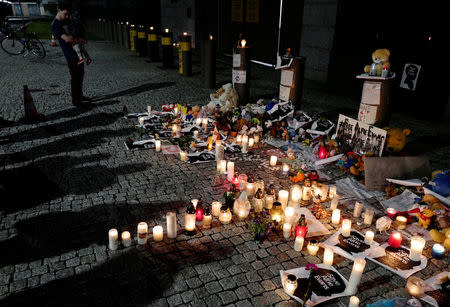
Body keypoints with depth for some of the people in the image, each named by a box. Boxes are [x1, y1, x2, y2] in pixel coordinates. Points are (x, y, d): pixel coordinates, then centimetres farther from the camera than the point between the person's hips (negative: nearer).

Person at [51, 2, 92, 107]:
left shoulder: (66, 21, 14)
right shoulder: (55, 25, -14)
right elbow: (67, 39, -27)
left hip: (78, 53, 9)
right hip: (71, 55, -9)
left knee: (80, 74, 15)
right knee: (75, 77, -5)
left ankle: (80, 95, 27)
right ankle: (75, 100, 3)